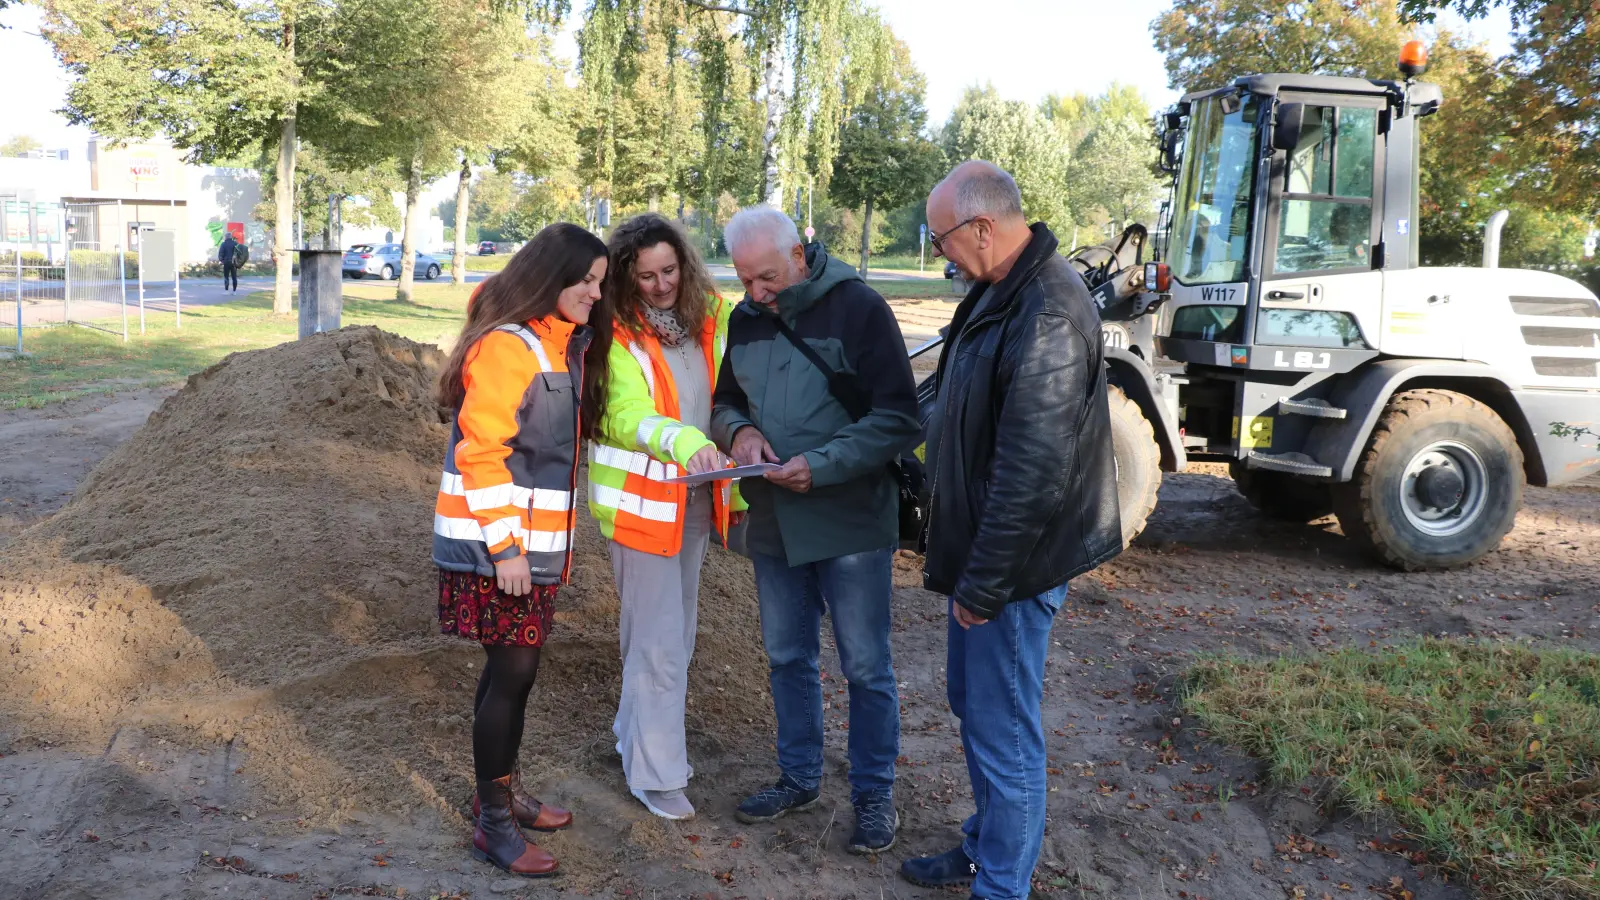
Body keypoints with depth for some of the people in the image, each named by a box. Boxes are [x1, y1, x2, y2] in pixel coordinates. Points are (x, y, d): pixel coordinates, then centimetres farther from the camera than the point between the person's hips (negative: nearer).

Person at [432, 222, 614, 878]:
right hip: (496, 542, -8)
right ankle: (493, 825, 9)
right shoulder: (506, 347, -17)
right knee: (513, 670, -3)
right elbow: (480, 453, -20)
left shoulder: (564, 344, 11)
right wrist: (505, 547, -20)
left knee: (513, 666, 15)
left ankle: (502, 792, 29)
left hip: (531, 536, 8)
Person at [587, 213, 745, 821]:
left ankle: (636, 732, 39)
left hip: (696, 497, 6)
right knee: (658, 642, -1)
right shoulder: (617, 335, -14)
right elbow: (627, 417, -25)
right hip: (642, 500, -6)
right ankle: (656, 774, 14)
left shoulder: (710, 316, -1)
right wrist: (685, 441, -43)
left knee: (676, 635, 19)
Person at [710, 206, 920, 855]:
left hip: (850, 522, -5)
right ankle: (799, 778, 35)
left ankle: (874, 795, 23)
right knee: (787, 657, 17)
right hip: (774, 524, 6)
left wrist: (821, 465, -24)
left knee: (865, 667, 5)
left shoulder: (857, 307, -14)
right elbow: (726, 400, 16)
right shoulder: (745, 318, 5)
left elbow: (898, 417, -16)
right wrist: (738, 429, -8)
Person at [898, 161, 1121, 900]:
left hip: (1013, 562, -10)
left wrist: (983, 582, -20)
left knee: (1002, 728, 4)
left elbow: (1032, 473, -27)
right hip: (983, 543, 10)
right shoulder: (1003, 289, 6)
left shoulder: (1046, 314, -26)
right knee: (971, 702, 22)